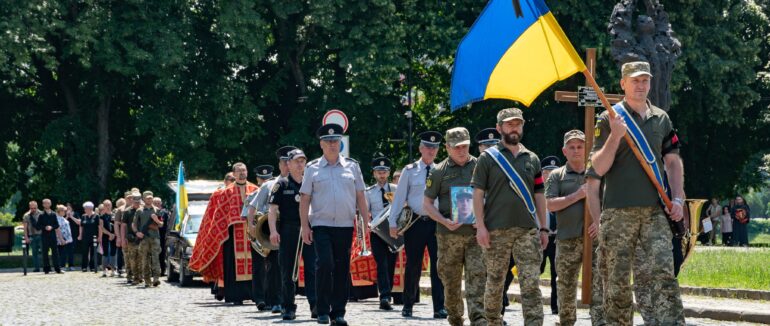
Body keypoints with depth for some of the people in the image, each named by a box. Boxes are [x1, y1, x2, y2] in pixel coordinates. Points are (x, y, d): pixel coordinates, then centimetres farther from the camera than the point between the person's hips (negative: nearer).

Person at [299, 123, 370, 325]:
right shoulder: (313, 168, 4)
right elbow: (305, 199, 3)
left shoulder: (352, 167, 9)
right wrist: (305, 226, -3)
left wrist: (366, 221, 4)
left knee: (342, 269, 4)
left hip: (345, 225, 2)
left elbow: (360, 196, 11)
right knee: (325, 264, -14)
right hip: (321, 225, -2)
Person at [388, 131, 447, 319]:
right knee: (413, 265, 6)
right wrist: (393, 223, -2)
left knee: (438, 265, -3)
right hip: (415, 223, -1)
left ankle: (439, 307, -2)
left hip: (436, 223, 1)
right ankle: (408, 305, 18)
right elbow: (399, 197, 3)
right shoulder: (409, 171, 4)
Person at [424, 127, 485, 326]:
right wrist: (444, 221, -10)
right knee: (451, 280, 8)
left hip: (476, 233, 0)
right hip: (449, 235, 0)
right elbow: (427, 203, 5)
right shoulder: (439, 171, 4)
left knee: (477, 276, -12)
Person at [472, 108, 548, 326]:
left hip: (528, 229, 2)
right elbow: (478, 193, -1)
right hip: (496, 231, -2)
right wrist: (480, 226, -10)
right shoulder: (488, 158, 3)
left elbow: (539, 196, 16)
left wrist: (543, 228, 11)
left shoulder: (532, 159, 14)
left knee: (531, 283, -6)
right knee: (495, 281, 6)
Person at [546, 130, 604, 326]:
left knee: (598, 284, -10)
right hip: (567, 240, 0)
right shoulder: (557, 176, 9)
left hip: (594, 236, 0)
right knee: (566, 288, 6)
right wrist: (578, 196, -10)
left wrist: (599, 220, -7)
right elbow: (550, 205, -2)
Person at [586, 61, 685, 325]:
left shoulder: (661, 119, 14)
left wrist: (678, 198, 4)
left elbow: (673, 162, 17)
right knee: (617, 281, 0)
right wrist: (615, 136, -16)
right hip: (618, 213, -2)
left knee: (663, 273, -11)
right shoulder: (610, 119, 3)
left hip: (655, 212, 2)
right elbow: (598, 168, -3)